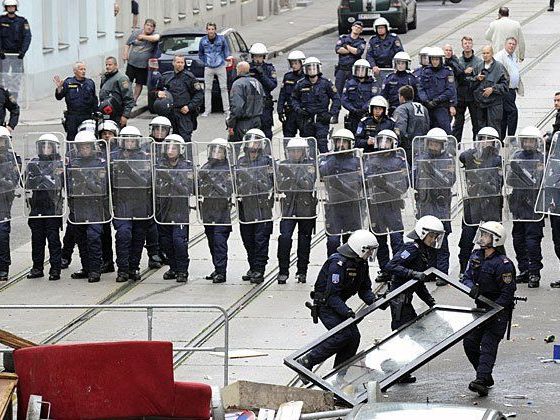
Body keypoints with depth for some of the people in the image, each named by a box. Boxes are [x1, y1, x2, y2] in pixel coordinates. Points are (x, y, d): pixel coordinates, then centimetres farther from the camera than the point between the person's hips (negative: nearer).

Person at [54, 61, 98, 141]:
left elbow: (95, 101, 17)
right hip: (72, 118, -2)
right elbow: (59, 97, 4)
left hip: (87, 117, 2)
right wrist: (59, 88, -15)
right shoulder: (68, 83, 6)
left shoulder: (90, 83, 13)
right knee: (71, 138, -4)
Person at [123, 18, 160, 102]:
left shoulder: (154, 34, -2)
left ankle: (134, 99, 15)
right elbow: (127, 45, 14)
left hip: (143, 65, -1)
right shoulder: (136, 33, 6)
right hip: (131, 63, 1)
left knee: (139, 83, 5)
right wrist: (125, 54, 0)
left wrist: (143, 37, -19)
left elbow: (156, 38, -28)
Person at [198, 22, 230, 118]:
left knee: (223, 88, 0)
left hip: (220, 67, -1)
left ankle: (227, 110, 4)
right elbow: (200, 54, 14)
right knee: (207, 89, 1)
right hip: (208, 68, 1)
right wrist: (204, 63, 7)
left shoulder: (221, 39, -3)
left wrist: (226, 57, 1)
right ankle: (207, 110, 7)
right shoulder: (203, 41, 1)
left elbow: (226, 49, 12)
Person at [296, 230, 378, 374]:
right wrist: (346, 311, -39)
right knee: (343, 335, -22)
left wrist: (373, 300, -13)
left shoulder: (361, 263, 3)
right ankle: (306, 362, -16)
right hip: (325, 304, -9)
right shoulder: (338, 263, -26)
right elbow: (332, 295, -28)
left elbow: (364, 289, 8)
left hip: (338, 303, 9)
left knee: (354, 336, -1)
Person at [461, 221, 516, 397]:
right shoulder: (476, 257, 5)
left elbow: (507, 293, -19)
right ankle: (486, 377, 17)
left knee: (488, 344, -16)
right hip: (481, 308, 8)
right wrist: (471, 287, -18)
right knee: (469, 342, 5)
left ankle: (481, 381, -25)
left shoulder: (503, 264, -19)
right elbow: (466, 277, 6)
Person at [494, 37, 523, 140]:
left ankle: (500, 139, 15)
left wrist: (520, 89, 25)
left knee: (505, 115, 11)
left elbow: (518, 73, 27)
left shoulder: (514, 56, 18)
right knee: (512, 111, -16)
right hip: (505, 90, -9)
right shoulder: (500, 56, -11)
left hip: (512, 90, 9)